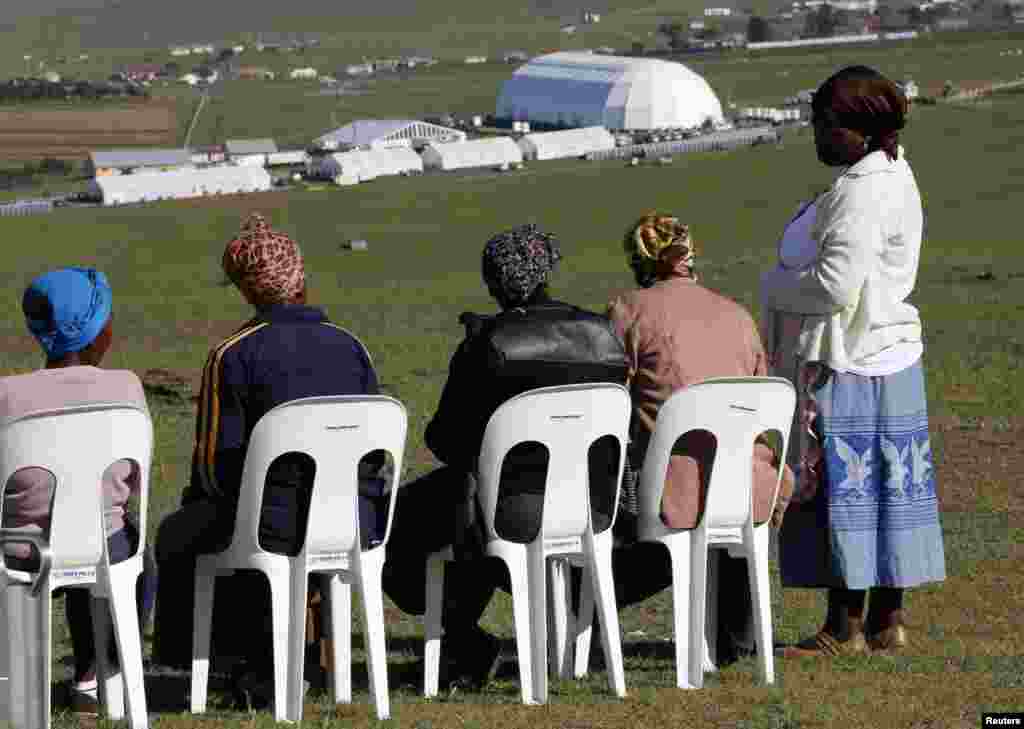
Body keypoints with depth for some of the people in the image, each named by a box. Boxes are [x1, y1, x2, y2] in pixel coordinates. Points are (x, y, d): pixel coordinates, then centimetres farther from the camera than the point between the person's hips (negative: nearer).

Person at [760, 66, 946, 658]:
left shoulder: (861, 193, -20)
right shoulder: (893, 178, 13)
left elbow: (835, 285, -24)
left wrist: (774, 286, -8)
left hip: (844, 364, -10)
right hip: (888, 355, 10)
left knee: (837, 488, -4)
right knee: (887, 488, 11)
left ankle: (847, 628, 0)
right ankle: (888, 622, 16)